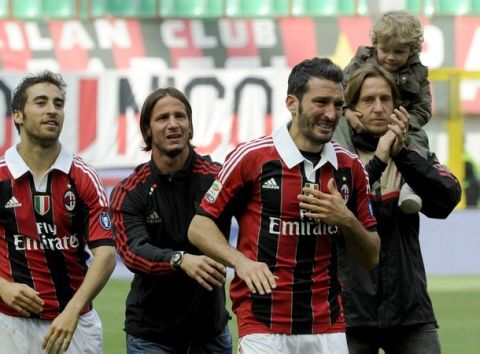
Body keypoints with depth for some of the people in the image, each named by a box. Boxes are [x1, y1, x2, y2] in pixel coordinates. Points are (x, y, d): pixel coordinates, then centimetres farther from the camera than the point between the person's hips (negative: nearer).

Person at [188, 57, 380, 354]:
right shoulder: (251, 157, -5)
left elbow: (371, 257, 12)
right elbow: (199, 226, 0)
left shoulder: (350, 167, 7)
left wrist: (345, 220, -7)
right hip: (263, 327, -4)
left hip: (329, 330, 4)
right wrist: (241, 261, -17)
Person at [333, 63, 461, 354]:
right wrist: (378, 161, -21)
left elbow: (448, 198, -7)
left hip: (408, 307, 2)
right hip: (351, 310, -2)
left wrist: (402, 154, -17)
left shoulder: (413, 156, 11)